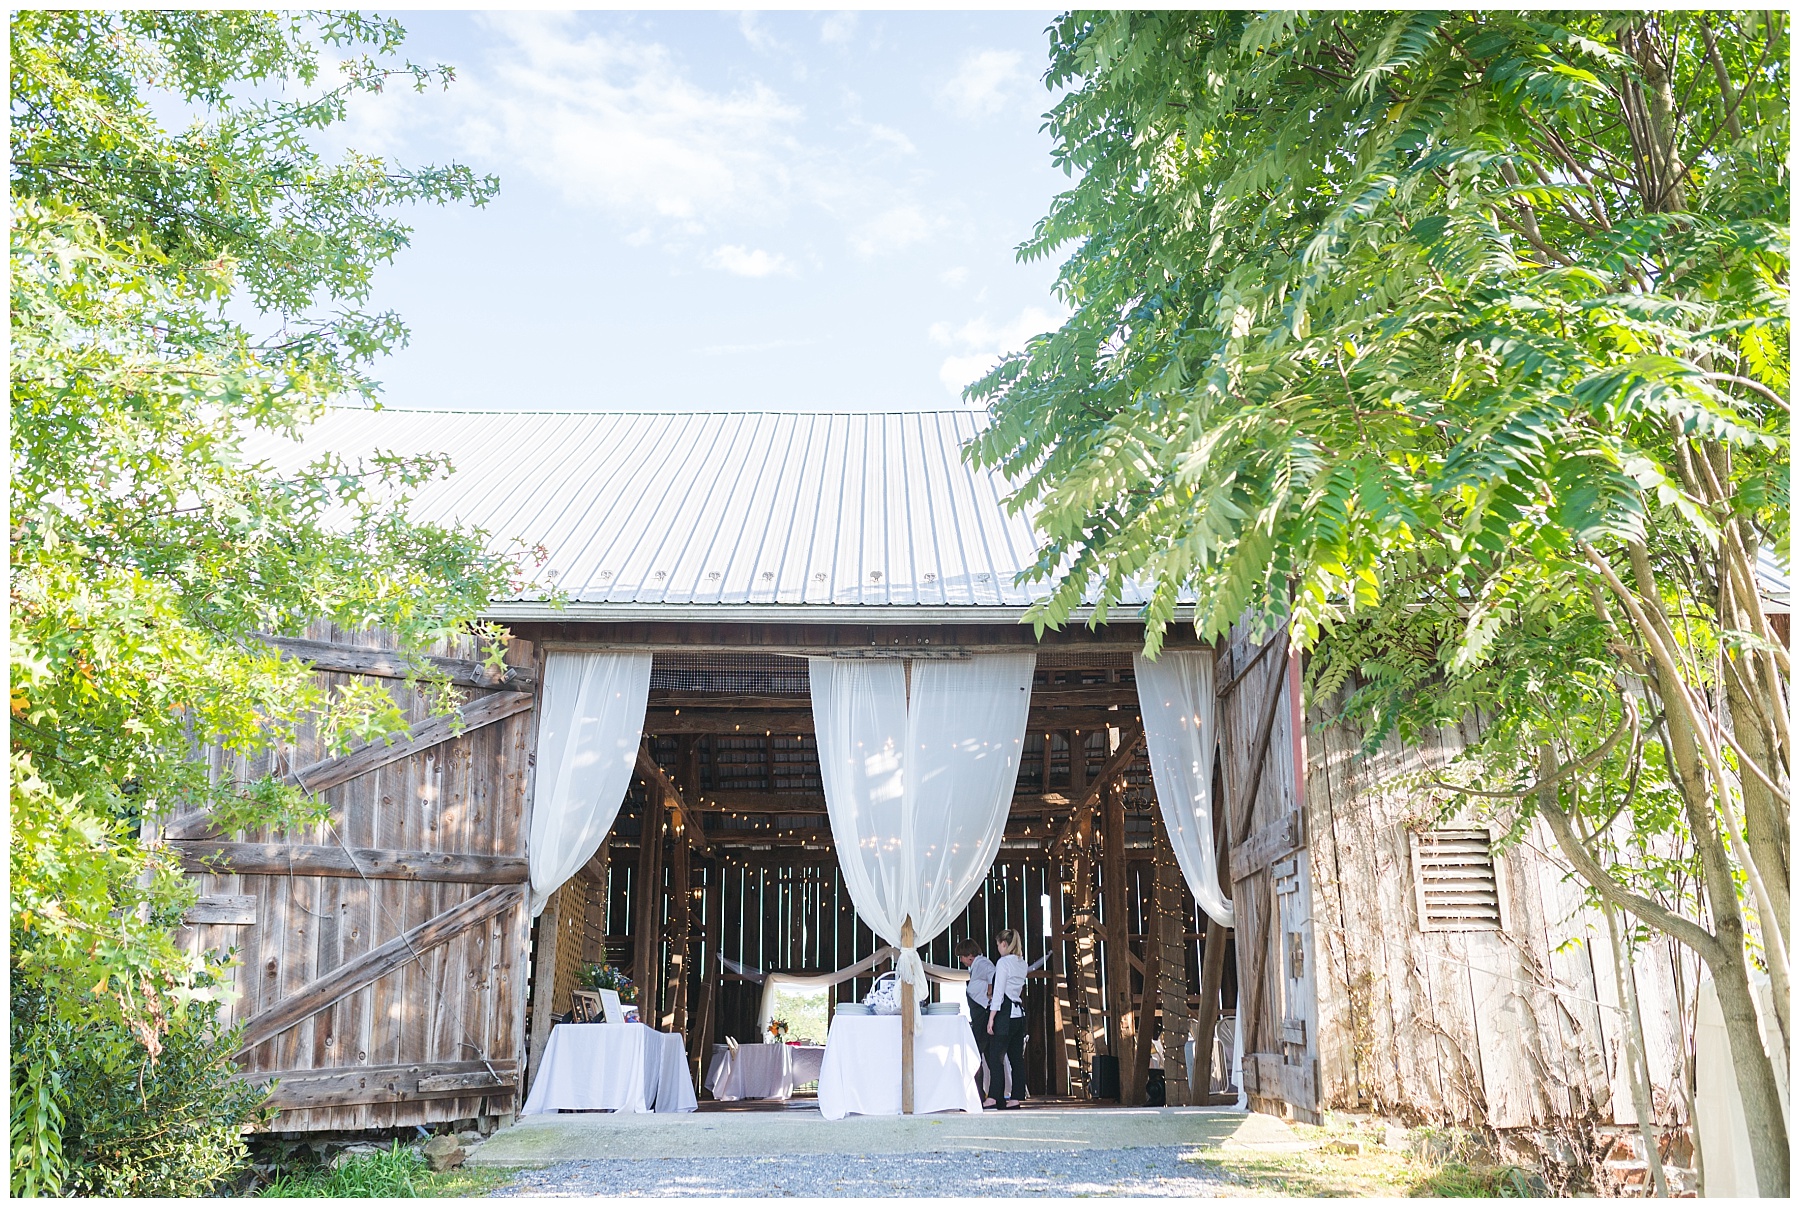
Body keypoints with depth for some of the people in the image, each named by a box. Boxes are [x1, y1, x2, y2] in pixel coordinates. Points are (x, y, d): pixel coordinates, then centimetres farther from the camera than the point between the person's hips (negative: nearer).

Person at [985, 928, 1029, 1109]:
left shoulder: (1003, 962, -10)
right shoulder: (1021, 963, 13)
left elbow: (998, 993, -13)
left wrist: (991, 1018, -11)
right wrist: (994, 997, 28)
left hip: (1005, 1014, -8)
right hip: (1019, 1014, 8)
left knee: (996, 1056, -6)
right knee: (1017, 1057, 8)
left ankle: (995, 1097, -10)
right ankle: (1016, 1097, 8)